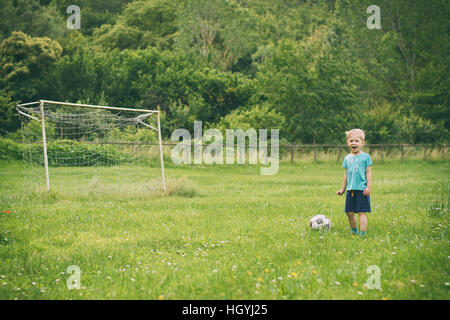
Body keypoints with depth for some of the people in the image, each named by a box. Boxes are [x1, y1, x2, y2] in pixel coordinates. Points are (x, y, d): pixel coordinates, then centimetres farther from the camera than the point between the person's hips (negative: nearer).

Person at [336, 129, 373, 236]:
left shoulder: (365, 156, -2)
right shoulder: (347, 158, 12)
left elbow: (368, 172, -2)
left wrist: (368, 187, -10)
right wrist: (343, 188, 20)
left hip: (362, 189, -5)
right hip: (350, 189, 5)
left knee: (362, 212, -7)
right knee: (349, 212, 7)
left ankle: (363, 234, -7)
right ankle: (354, 232, 23)